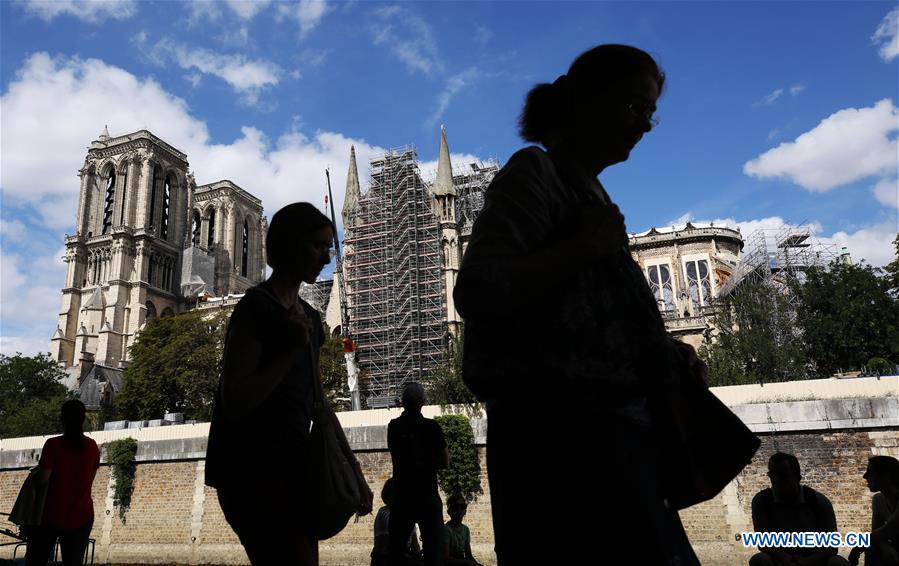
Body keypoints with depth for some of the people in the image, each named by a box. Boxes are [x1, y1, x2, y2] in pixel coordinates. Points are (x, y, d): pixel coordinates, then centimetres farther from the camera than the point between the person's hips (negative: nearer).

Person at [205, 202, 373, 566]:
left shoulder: (308, 316, 14)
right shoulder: (256, 307, -10)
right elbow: (234, 403, -16)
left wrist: (353, 468, 14)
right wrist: (291, 352, -20)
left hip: (292, 466, 8)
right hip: (251, 467, -8)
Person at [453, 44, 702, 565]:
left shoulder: (588, 191, 20)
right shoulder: (535, 173, -6)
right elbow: (478, 294, -19)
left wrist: (663, 351, 8)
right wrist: (581, 249, -17)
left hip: (603, 425, 9)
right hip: (559, 428, -9)